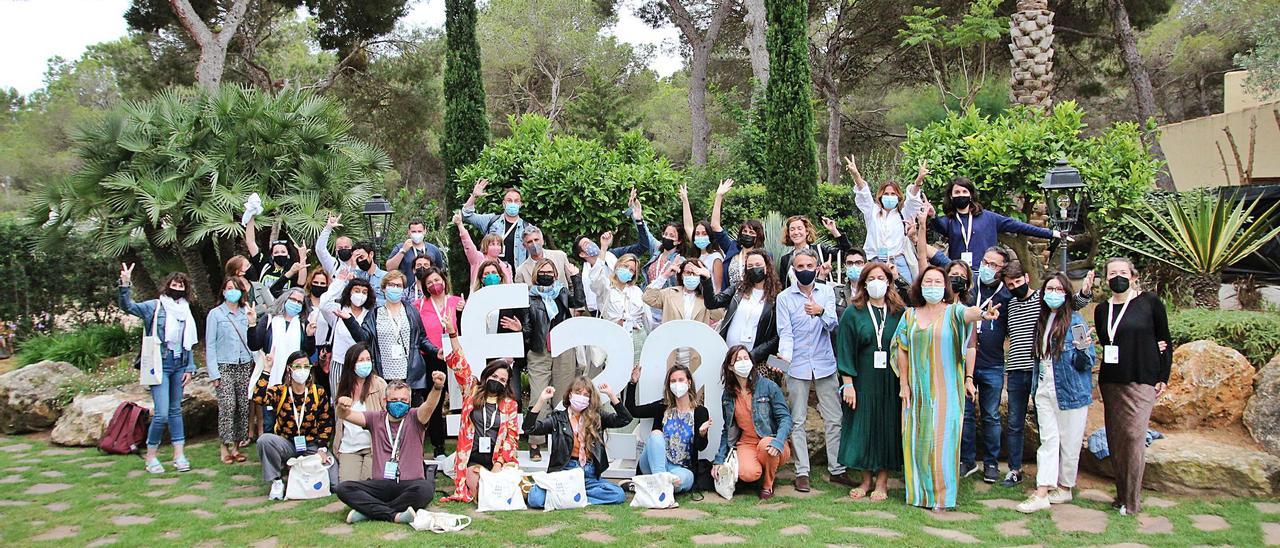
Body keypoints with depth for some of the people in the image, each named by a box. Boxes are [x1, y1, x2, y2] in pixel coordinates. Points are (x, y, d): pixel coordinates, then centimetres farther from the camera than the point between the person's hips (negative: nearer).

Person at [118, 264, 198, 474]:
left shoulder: (185, 311, 12)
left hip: (179, 365, 5)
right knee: (161, 414, -10)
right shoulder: (154, 306, -3)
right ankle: (151, 456, 6)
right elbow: (127, 306, -18)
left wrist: (189, 368, 11)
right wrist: (125, 285, -32)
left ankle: (179, 455, 14)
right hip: (160, 365, -5)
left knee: (176, 410, 11)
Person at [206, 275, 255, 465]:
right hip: (225, 366, -3)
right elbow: (210, 345, 0)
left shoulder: (246, 313, 12)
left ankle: (236, 446, 8)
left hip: (245, 366, 3)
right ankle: (225, 446, -6)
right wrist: (213, 372, -5)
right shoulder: (215, 314, 3)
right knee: (227, 405, -14)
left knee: (243, 406, -1)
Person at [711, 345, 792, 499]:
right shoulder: (728, 395, 6)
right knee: (748, 474, -31)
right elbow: (727, 430, 16)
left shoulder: (768, 386, -6)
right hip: (745, 444, 2)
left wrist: (778, 442, -28)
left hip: (769, 441, -2)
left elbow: (785, 418, -9)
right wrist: (719, 460, 9)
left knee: (765, 445, -39)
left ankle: (768, 485, -9)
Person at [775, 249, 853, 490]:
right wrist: (784, 355, -25)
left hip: (825, 365, 2)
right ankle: (802, 472, 9)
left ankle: (837, 469, 15)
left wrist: (821, 312, -30)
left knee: (834, 420, 5)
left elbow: (832, 324, -8)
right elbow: (785, 332, -6)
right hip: (797, 366, -1)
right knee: (797, 421, 2)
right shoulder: (784, 297, 0)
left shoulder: (827, 292, 4)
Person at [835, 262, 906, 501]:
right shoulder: (853, 313, 1)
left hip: (892, 382, 1)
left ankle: (882, 482, 14)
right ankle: (866, 480, 17)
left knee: (887, 427, 4)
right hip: (863, 381, -1)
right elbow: (845, 349, -2)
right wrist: (847, 383, -8)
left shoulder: (900, 312, 4)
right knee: (863, 427, 3)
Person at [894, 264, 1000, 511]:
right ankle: (919, 492, 18)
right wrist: (903, 384, 5)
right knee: (917, 439, 6)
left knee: (942, 439, -3)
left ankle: (941, 495, 6)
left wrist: (982, 313, -49)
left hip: (946, 389, -3)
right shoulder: (910, 315, 7)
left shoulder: (953, 311, -2)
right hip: (917, 389, 3)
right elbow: (902, 350, 10)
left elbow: (967, 313, -26)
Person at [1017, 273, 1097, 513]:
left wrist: (1082, 350, -29)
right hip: (1045, 391, 5)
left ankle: (1065, 488, 21)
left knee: (1069, 442, 6)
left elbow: (1086, 363, -11)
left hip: (1070, 391, -5)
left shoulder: (1075, 320, -10)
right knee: (1048, 440, 2)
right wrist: (1036, 385, 17)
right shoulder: (1041, 319, 7)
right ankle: (1042, 493, -2)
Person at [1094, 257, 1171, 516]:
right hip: (1110, 381, 5)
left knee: (1133, 435, -12)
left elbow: (1164, 339, 3)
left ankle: (1131, 501, -5)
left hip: (1142, 379, -4)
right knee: (1114, 438, 5)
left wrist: (1163, 377, 0)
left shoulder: (1150, 302, 0)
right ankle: (1121, 495, 15)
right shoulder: (1102, 310, 11)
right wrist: (1143, 347, 5)